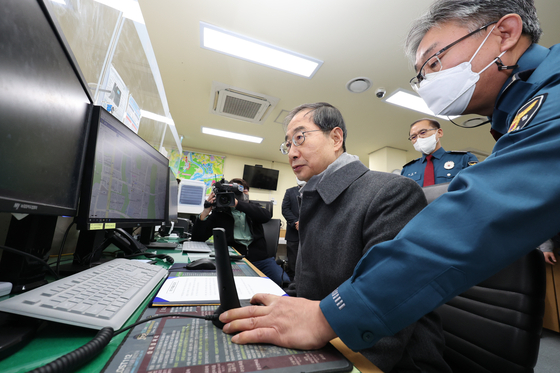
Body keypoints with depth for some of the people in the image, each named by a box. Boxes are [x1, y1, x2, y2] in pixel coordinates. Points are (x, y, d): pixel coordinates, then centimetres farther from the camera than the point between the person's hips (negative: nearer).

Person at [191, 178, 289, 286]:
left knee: (283, 281, -23)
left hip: (260, 258, 2)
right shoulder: (219, 212, 9)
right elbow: (197, 238, 2)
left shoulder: (253, 208, 15)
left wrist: (236, 203, -18)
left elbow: (266, 216, -10)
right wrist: (205, 213, -14)